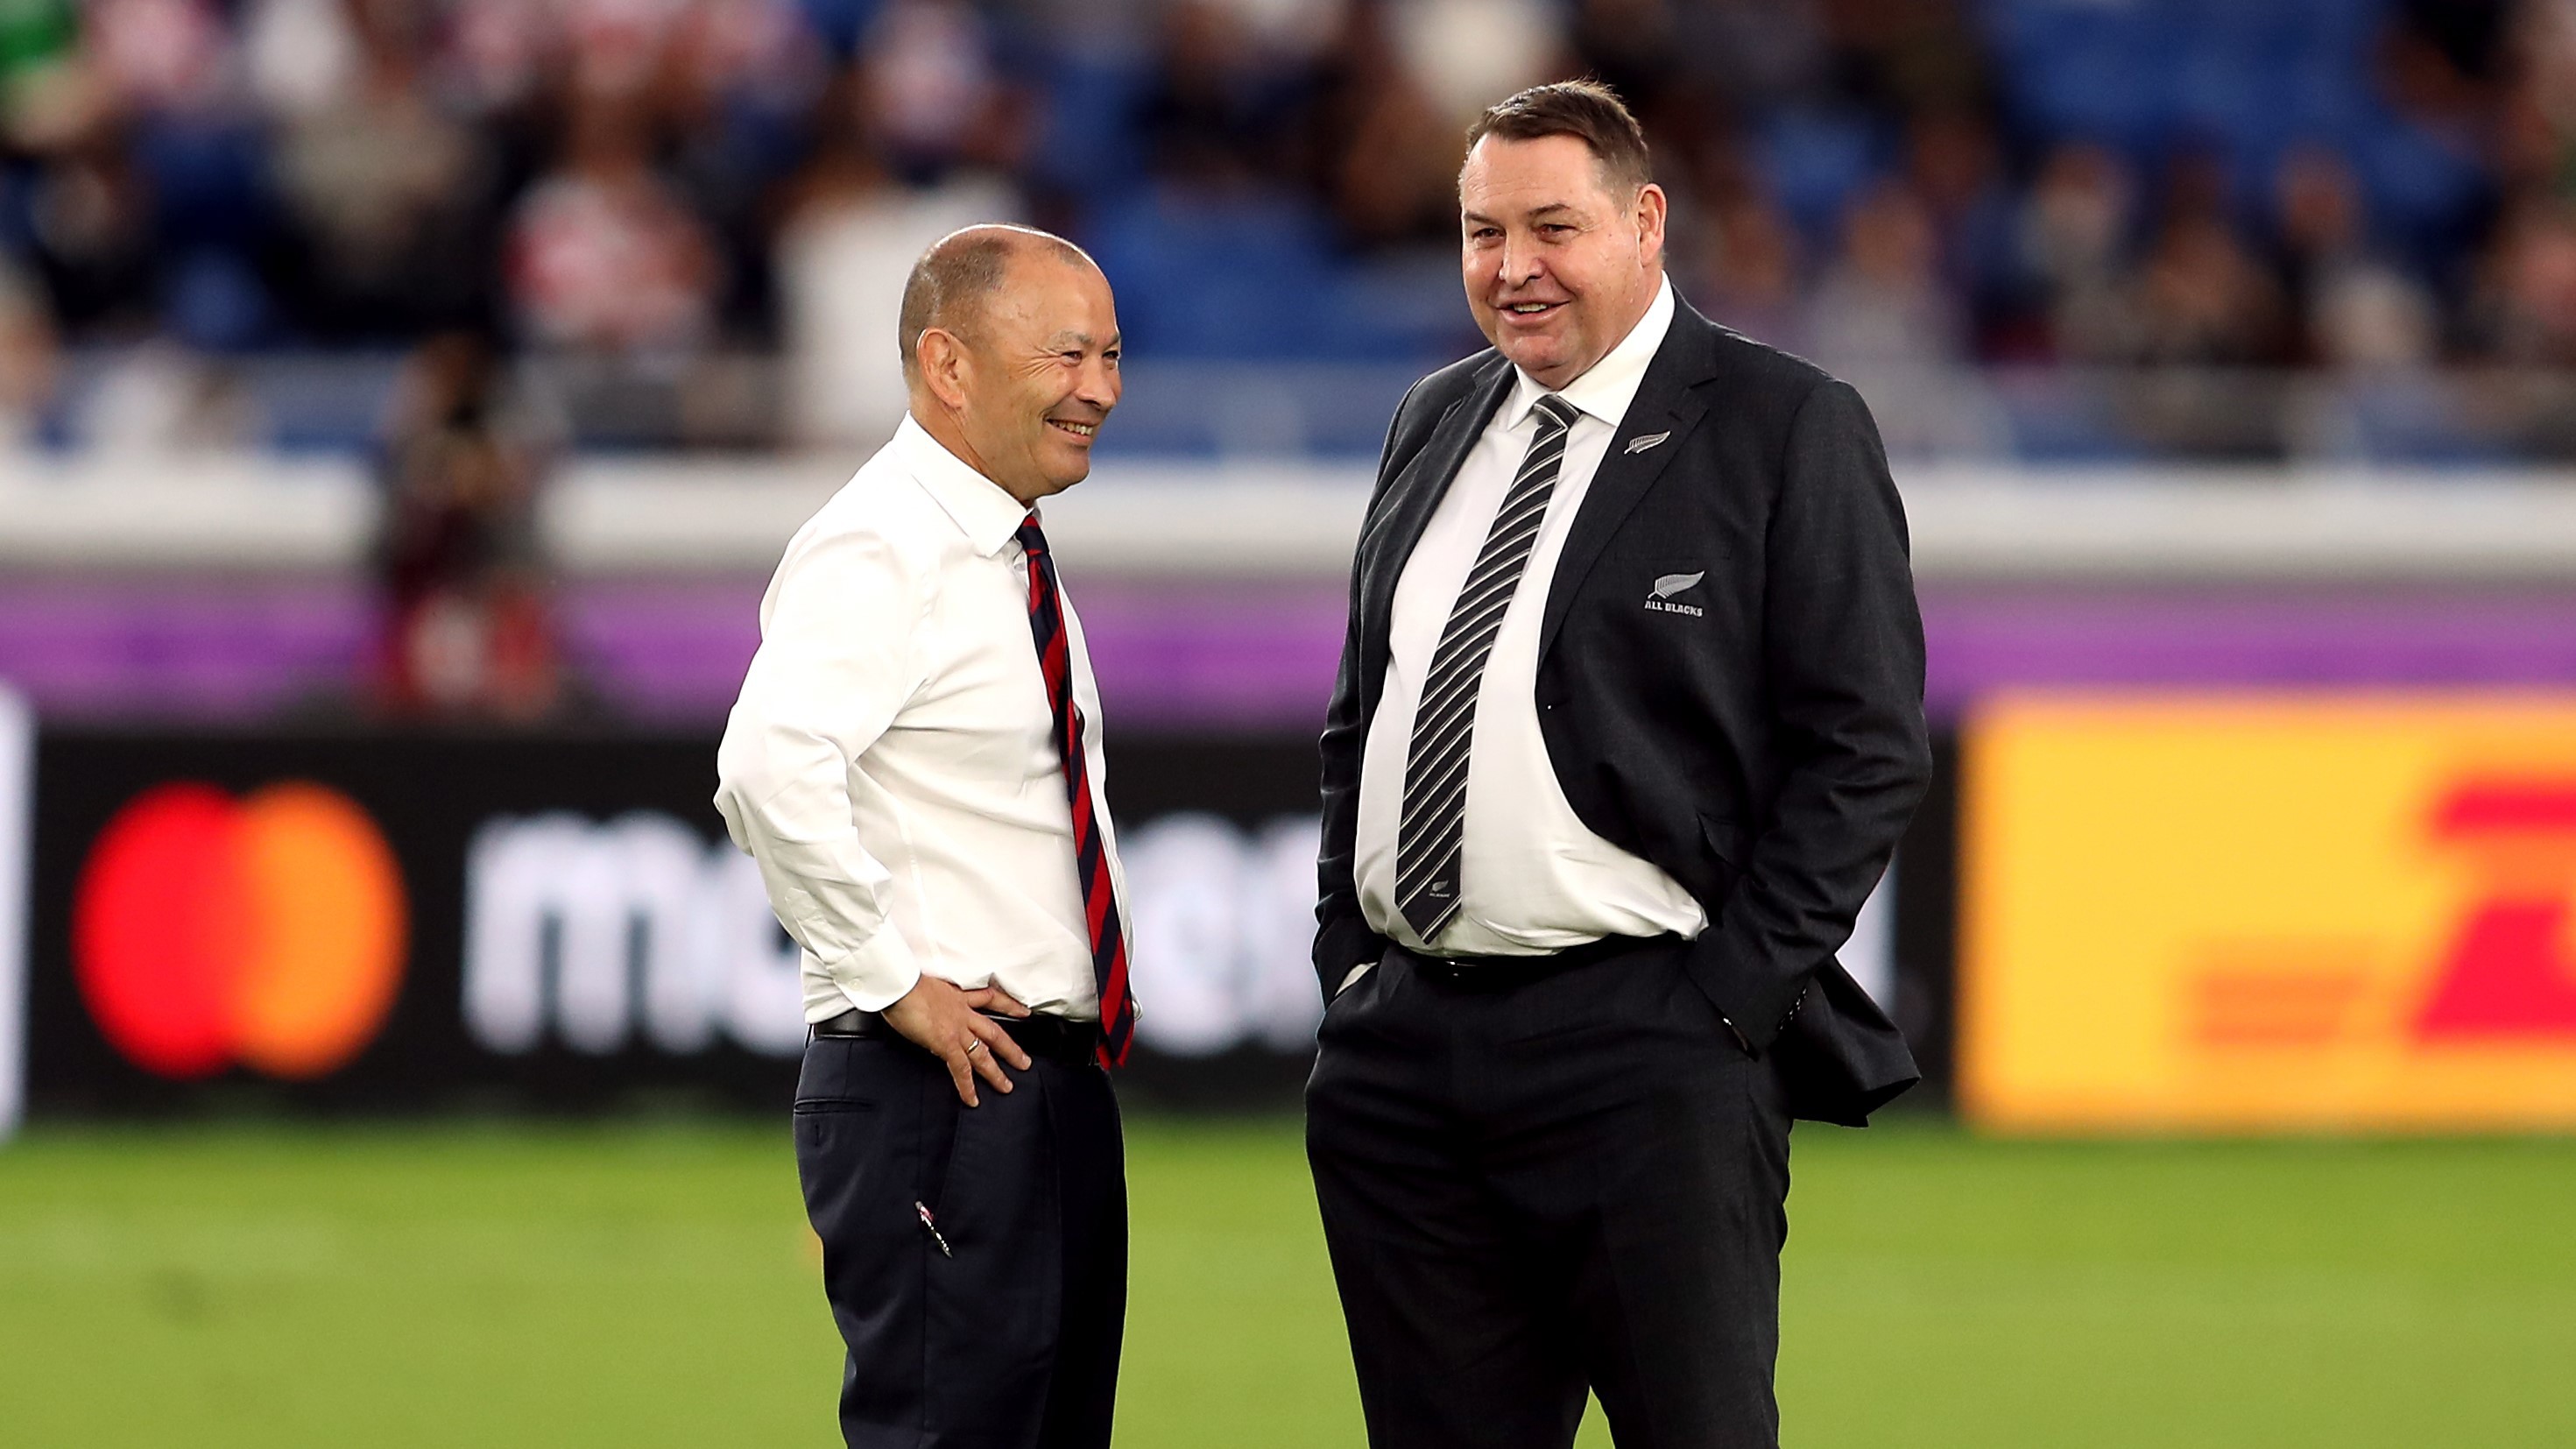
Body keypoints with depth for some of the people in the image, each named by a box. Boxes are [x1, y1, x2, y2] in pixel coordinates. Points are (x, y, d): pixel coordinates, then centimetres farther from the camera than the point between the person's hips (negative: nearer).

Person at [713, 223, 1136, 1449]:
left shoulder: (1008, 557, 16)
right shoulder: (877, 551, -14)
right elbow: (771, 768, -31)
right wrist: (892, 982, -24)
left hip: (1054, 1081, 10)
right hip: (941, 1085, -10)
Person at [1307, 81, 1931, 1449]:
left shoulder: (1788, 432, -4)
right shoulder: (1435, 426, 16)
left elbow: (1866, 746, -7)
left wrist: (1726, 1003, -12)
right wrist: (1345, 969, 12)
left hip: (1643, 1057, -6)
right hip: (1399, 1053, 6)